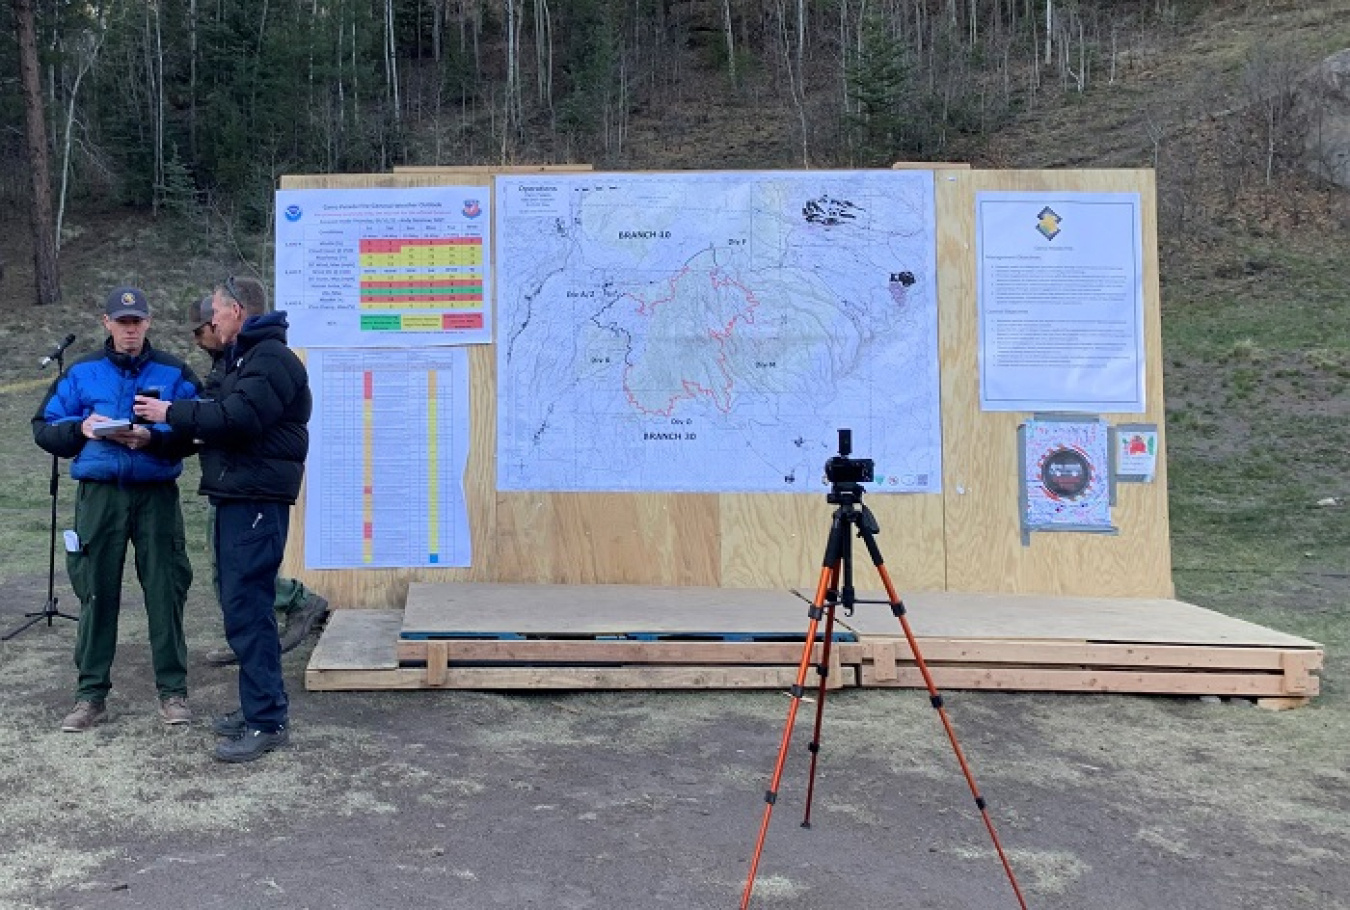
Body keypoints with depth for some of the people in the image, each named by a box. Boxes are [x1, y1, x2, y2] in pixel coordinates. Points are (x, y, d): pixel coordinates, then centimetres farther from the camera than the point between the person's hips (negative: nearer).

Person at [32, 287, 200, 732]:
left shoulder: (174, 373, 3)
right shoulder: (81, 372, 9)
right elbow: (44, 427, 10)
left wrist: (152, 436, -21)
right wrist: (80, 428, -10)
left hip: (157, 495, -1)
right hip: (99, 495, 2)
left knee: (164, 592, 2)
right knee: (96, 594, 5)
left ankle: (173, 691, 12)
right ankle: (91, 695, 15)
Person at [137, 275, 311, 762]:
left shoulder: (272, 358, -12)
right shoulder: (244, 357, 22)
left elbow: (237, 418, -23)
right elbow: (224, 415, 17)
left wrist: (173, 413, -13)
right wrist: (172, 419, 5)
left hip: (257, 500, -11)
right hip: (236, 497, 11)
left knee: (246, 606, -11)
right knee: (241, 602, 13)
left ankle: (268, 721, -6)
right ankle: (258, 704, 22)